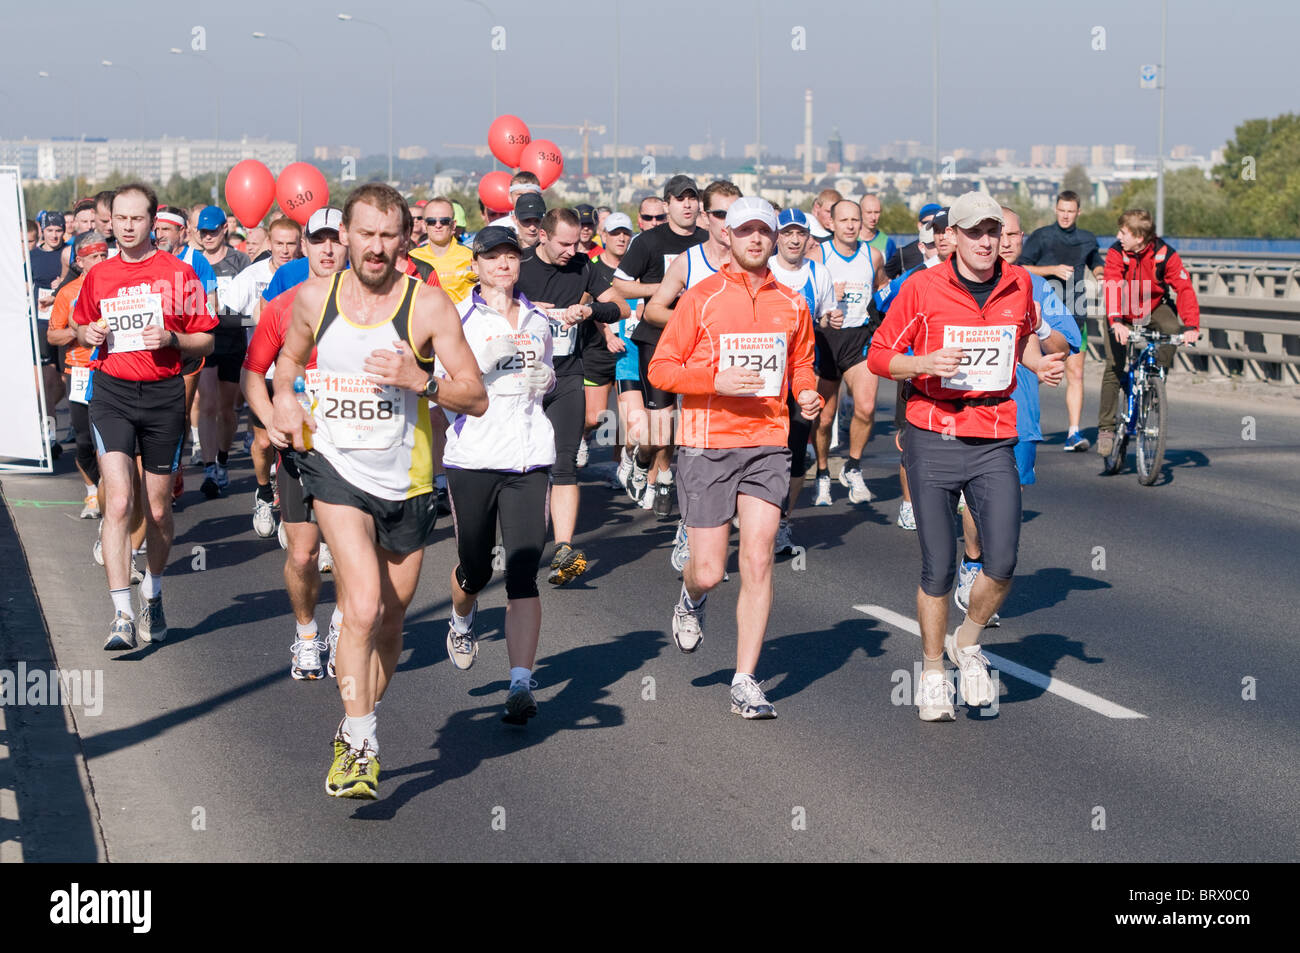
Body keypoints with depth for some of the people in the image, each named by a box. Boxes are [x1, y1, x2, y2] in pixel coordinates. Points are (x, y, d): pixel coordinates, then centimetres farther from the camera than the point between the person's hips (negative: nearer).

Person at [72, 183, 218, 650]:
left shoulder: (178, 273, 0)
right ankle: (122, 615, -13)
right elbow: (80, 327, 23)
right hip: (111, 393, 1)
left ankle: (152, 596, 33)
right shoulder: (98, 275, 8)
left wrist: (172, 339, -17)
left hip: (163, 395, 0)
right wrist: (89, 333, 0)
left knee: (158, 507, 9)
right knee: (118, 502, -14)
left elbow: (205, 339, 3)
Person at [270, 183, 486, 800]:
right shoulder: (314, 298, -2)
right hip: (335, 469, -1)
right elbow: (291, 355, 21)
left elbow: (477, 400, -10)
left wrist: (421, 380, -27)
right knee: (363, 608, -21)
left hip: (406, 481, 1)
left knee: (389, 622, 14)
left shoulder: (428, 305, -9)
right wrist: (283, 399, 1)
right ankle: (359, 745, -9)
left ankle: (355, 735, 36)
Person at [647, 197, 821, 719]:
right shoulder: (701, 298, -2)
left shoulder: (791, 304, 10)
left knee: (758, 562, -5)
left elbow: (801, 363, 24)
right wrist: (716, 380, -17)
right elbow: (661, 369, -2)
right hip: (708, 445, -2)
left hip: (768, 445, 3)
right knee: (709, 571, -2)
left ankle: (745, 683, 1)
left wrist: (807, 393, 2)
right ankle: (691, 599, 37)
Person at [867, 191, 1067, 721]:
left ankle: (967, 644, 19)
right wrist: (925, 363, -17)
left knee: (1002, 562, -9)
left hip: (994, 442, 3)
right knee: (938, 567, 0)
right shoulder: (922, 288, -5)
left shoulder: (1019, 284, 6)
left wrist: (1048, 351, 8)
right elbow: (879, 355, 0)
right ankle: (932, 673, 18)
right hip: (933, 438, -2)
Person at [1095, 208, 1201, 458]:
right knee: (1114, 365, -12)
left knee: (1172, 329, -31)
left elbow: (1184, 288, -27)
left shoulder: (1166, 254, -21)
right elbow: (1112, 286, -34)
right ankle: (1106, 428, -3)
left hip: (1154, 308, 1)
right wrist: (1116, 322, -51)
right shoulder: (1116, 253, -22)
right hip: (1122, 314, 0)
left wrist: (1191, 326, -41)